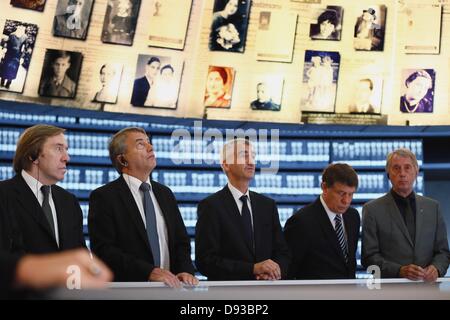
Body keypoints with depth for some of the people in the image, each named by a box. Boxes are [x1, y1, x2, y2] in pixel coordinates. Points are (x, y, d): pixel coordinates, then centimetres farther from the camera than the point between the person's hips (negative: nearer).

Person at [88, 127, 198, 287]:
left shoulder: (165, 194, 16)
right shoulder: (103, 197, -1)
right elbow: (103, 250, -10)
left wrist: (186, 271, -3)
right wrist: (149, 272, -19)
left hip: (169, 287, 4)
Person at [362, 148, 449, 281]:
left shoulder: (433, 207, 13)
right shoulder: (373, 210, 3)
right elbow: (369, 256, 0)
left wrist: (436, 268, -6)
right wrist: (400, 271, -13)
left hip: (427, 286, 3)